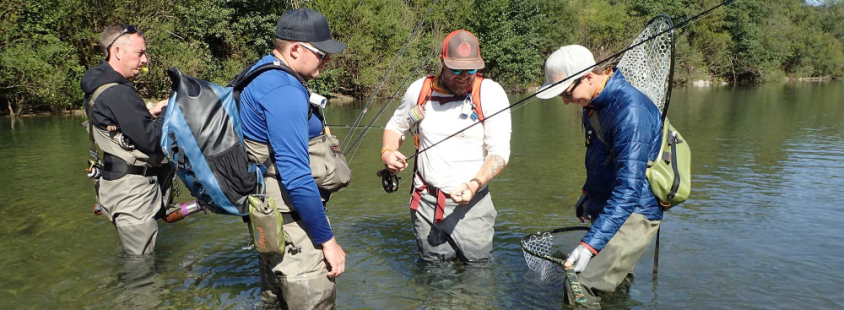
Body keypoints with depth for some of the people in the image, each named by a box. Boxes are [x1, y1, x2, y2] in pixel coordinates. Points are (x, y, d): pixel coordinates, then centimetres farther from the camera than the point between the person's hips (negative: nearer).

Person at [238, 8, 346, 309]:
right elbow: (297, 178, -28)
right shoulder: (284, 93, -24)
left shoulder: (264, 72, 8)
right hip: (285, 214, -10)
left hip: (265, 206, 10)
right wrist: (328, 240, -21)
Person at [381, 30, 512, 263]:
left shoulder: (490, 93, -7)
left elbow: (499, 151, -10)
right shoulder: (419, 90, 2)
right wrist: (387, 151, -2)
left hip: (472, 202, -2)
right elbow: (396, 126, 19)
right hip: (426, 200, 3)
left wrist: (475, 184, -26)